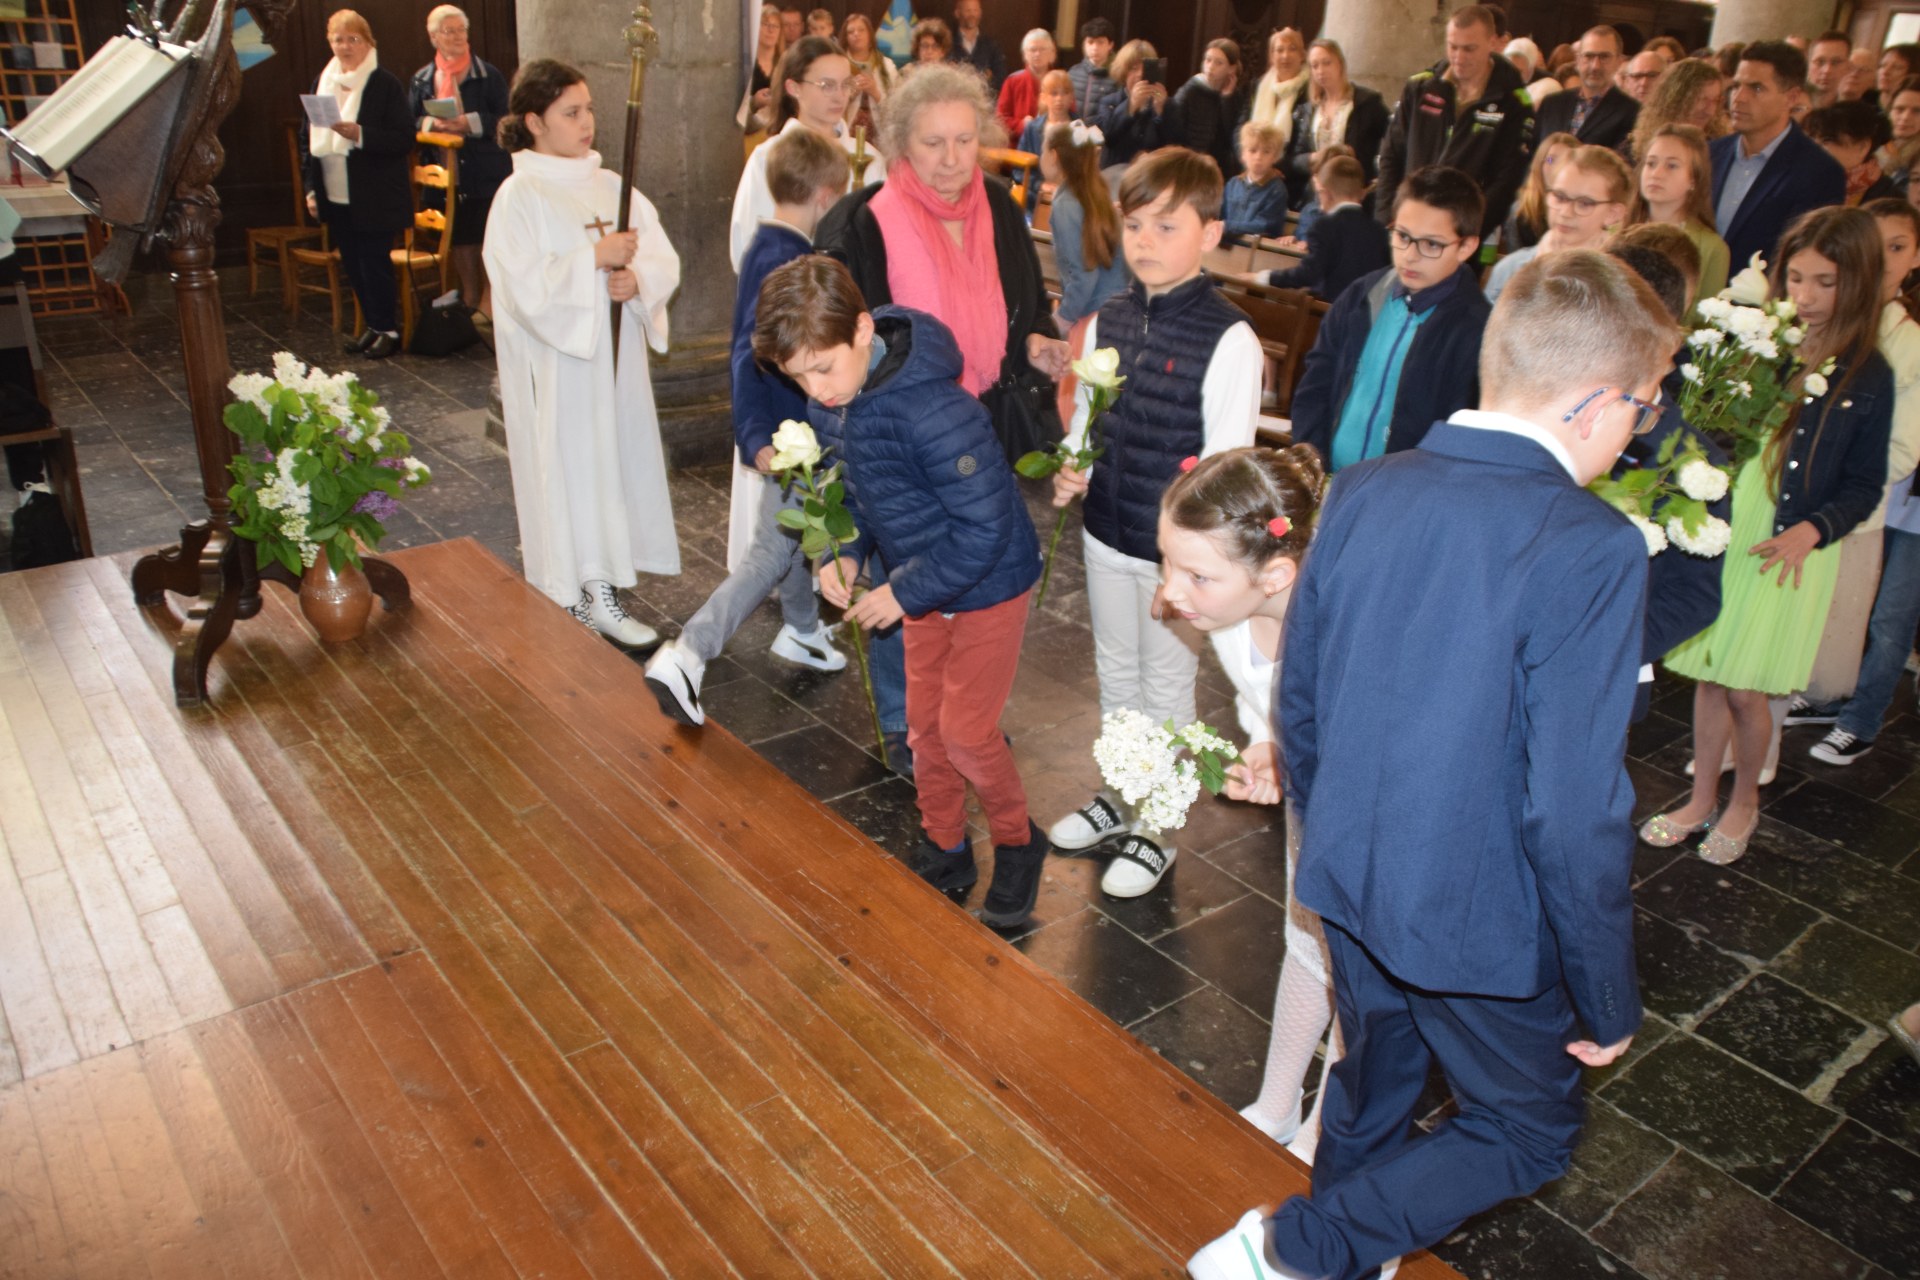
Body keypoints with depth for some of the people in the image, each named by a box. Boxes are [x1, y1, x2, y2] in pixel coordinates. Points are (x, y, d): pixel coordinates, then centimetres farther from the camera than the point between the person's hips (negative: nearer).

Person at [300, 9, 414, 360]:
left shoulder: (386, 84, -6)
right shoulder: (322, 82, 12)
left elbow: (404, 139, -12)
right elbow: (308, 139, 15)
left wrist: (360, 134, -25)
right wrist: (311, 188, 9)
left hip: (374, 199, -6)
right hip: (336, 197, 6)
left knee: (374, 263, -4)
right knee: (352, 266, 11)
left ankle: (388, 329, 10)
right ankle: (373, 324, 23)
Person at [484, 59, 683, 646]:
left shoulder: (610, 186, 9)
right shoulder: (519, 196, -7)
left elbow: (664, 259, 5)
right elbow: (527, 288, -17)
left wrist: (638, 277, -15)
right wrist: (596, 257, -18)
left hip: (615, 358, 6)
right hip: (555, 367, -6)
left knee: (618, 464, 8)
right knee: (565, 472, 0)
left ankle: (603, 595, 20)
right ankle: (569, 612, 13)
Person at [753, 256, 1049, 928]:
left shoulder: (934, 413, -34)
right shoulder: (828, 405, -8)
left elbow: (985, 526, -30)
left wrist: (905, 592, -23)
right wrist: (844, 553, -8)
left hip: (989, 584, -8)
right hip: (922, 583, 8)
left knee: (966, 728, -2)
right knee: (924, 725, 14)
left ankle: (1018, 845, 24)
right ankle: (944, 852, 34)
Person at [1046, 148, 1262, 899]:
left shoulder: (1228, 339, -16)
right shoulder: (1107, 322, 2)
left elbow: (1228, 464, -15)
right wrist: (1071, 471, -7)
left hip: (1178, 551, -6)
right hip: (1105, 536, 6)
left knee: (1166, 688, 10)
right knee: (1116, 676, 21)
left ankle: (1157, 831, 29)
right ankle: (1119, 799, 43)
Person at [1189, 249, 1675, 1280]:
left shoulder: (1364, 491, -6)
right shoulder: (1590, 548, -25)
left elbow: (1298, 704, 2)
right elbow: (1576, 813, -24)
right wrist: (1608, 999, -9)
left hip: (1348, 881, 6)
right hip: (1475, 921, -6)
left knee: (1372, 1089, 29)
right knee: (1529, 1129, 21)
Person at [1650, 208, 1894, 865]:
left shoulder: (1867, 378, -6)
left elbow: (1864, 486, -3)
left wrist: (1812, 529, -20)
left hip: (1792, 552, -2)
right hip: (1721, 533, 3)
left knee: (1745, 688, 3)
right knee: (1709, 678, 11)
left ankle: (1743, 801, 29)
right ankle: (1701, 798, 30)